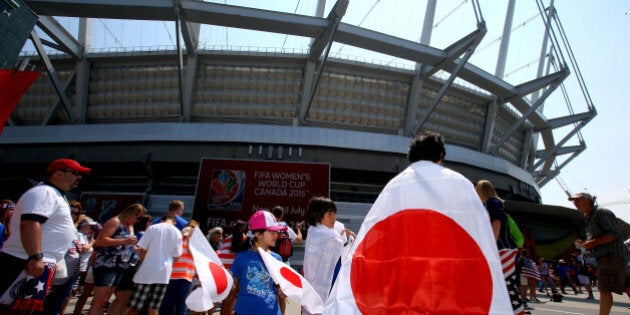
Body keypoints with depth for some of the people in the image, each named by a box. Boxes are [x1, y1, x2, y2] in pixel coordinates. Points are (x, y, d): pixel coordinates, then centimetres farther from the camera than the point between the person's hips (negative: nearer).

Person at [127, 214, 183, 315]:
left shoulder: (153, 228, -1)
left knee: (133, 307, 7)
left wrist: (142, 262, 14)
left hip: (147, 271, -2)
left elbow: (143, 249, -2)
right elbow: (176, 255, 7)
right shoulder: (178, 233, 6)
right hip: (164, 273, 3)